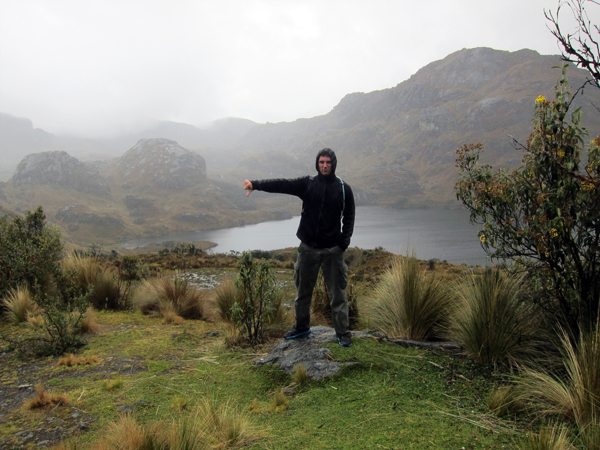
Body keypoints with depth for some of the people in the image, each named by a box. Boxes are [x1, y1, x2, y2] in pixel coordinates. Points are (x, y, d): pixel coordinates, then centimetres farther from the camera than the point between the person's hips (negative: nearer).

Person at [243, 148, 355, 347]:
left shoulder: (344, 189, 1)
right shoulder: (307, 184, 1)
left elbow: (349, 217, 5)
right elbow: (281, 184, -11)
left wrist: (345, 240, -8)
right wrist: (256, 184, -23)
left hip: (333, 249, -1)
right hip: (308, 247, 2)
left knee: (337, 292, 4)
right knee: (303, 290, 13)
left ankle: (343, 332, 17)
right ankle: (301, 327, 32)